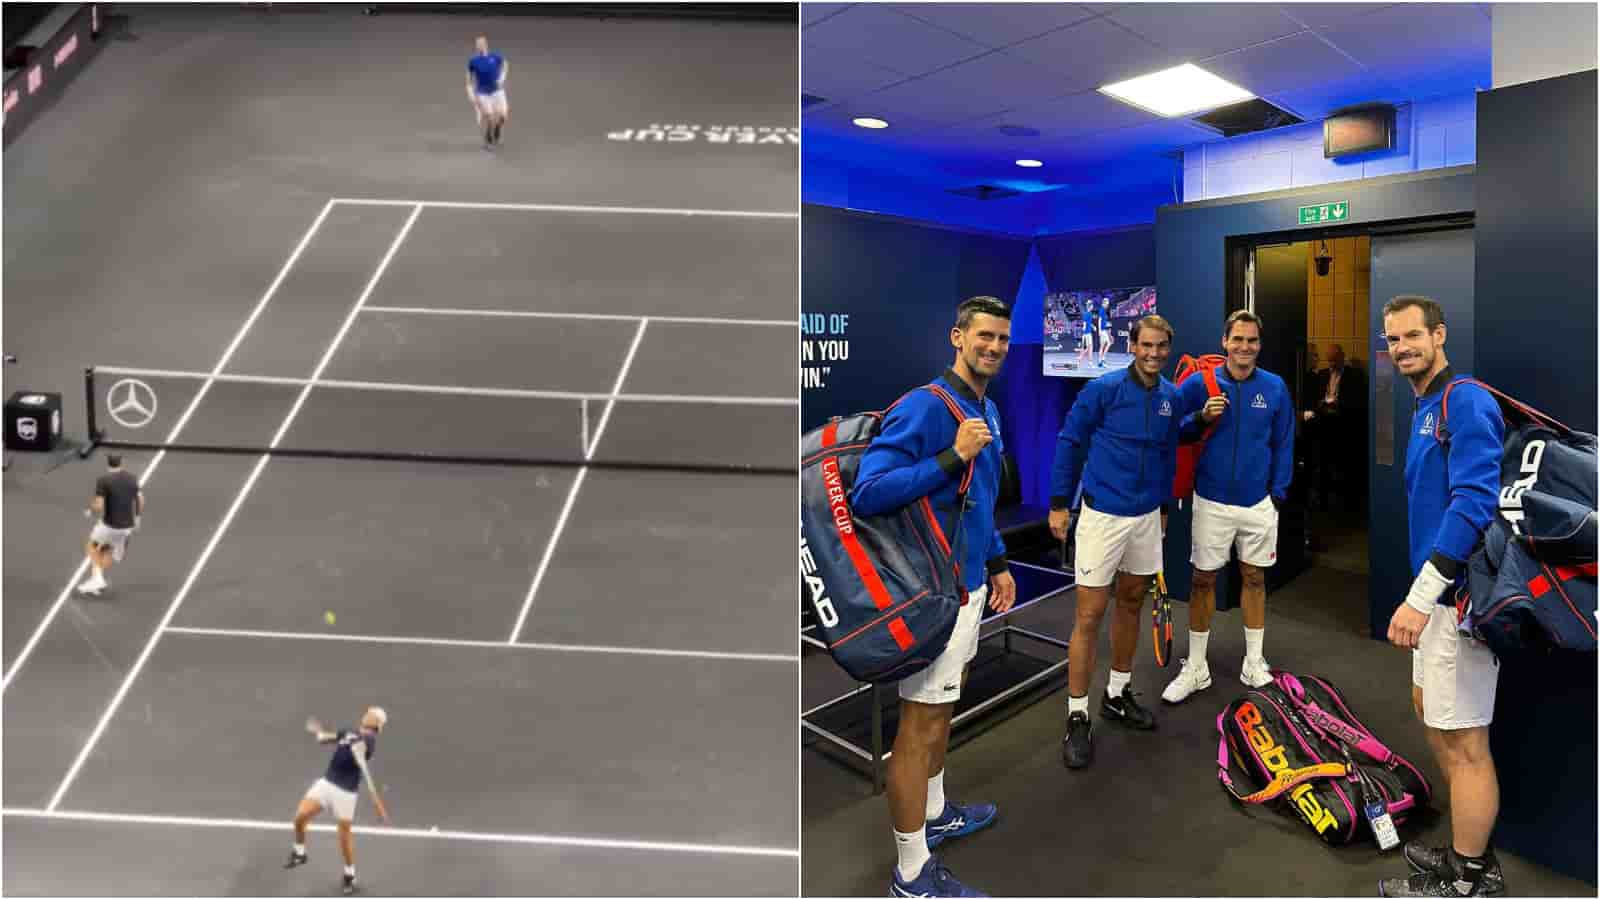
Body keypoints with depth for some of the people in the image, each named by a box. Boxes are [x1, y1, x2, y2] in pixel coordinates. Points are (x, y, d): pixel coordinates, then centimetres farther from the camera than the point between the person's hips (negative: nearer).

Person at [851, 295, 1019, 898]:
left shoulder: (987, 412, 11)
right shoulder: (924, 407, -19)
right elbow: (867, 493, -28)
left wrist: (998, 564, 21)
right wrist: (953, 456, -28)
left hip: (969, 582, 10)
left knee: (944, 705, 23)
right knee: (922, 721, 0)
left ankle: (934, 814, 43)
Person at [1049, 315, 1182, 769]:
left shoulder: (1171, 396, 5)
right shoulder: (1103, 388, -11)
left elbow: (1169, 453, 16)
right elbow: (1070, 443, -6)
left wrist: (1164, 504, 20)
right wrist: (1058, 504, -7)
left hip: (1148, 516, 6)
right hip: (1103, 514, -6)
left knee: (1131, 603, 16)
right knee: (1090, 615, -4)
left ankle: (1117, 695, 32)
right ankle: (1077, 716, 6)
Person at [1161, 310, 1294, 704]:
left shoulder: (1275, 387, -1)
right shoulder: (1200, 383, -6)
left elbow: (1283, 445, 5)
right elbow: (1171, 431, -1)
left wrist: (1278, 493, 1)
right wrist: (1201, 418, -19)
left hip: (1258, 502, 2)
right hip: (1211, 501, -1)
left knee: (1254, 578, 13)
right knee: (1203, 581, 6)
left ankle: (1254, 663, 29)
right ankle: (1195, 668, 17)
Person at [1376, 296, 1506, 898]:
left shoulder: (1466, 402, -15)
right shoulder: (1426, 407, 15)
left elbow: (1474, 503, -25)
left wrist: (1420, 596, -28)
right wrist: (1422, 596, 19)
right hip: (1438, 589, 11)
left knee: (1462, 739, -1)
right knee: (1429, 707, 22)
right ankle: (1468, 849, 37)